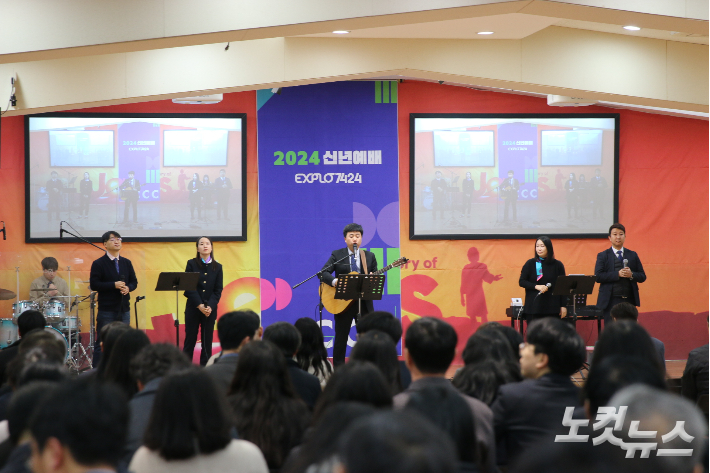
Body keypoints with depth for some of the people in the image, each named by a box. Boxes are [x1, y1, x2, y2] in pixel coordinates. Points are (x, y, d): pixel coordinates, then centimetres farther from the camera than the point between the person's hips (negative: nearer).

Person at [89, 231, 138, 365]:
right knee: (102, 343, -3)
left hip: (124, 309, 5)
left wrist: (128, 288, -8)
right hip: (106, 310, -5)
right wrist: (114, 285, -18)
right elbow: (94, 285, -10)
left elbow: (134, 282, 15)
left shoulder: (127, 263, 13)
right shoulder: (98, 264, -3)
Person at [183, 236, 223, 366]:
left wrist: (210, 306, -12)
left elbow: (218, 290, 3)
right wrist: (199, 305, -15)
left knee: (207, 341, 3)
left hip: (210, 310, 2)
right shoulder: (192, 264, 2)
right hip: (193, 308, -2)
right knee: (190, 340, 0)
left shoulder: (217, 267, 7)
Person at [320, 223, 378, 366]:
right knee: (341, 338, 4)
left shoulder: (369, 257, 10)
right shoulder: (337, 255, 2)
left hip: (364, 302, 2)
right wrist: (334, 281, -25)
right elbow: (323, 273, -6)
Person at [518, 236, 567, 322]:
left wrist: (563, 306, 2)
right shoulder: (530, 264, 4)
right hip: (533, 307, 0)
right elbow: (521, 282, 3)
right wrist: (536, 286, -13)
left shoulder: (557, 265, 3)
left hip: (552, 307, 0)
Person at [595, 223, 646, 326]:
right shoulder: (603, 256, 4)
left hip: (629, 300, 3)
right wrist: (617, 274, -17)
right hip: (611, 301, -3)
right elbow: (598, 276, -8)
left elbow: (642, 277, 10)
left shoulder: (633, 255, 13)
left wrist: (631, 275, -11)